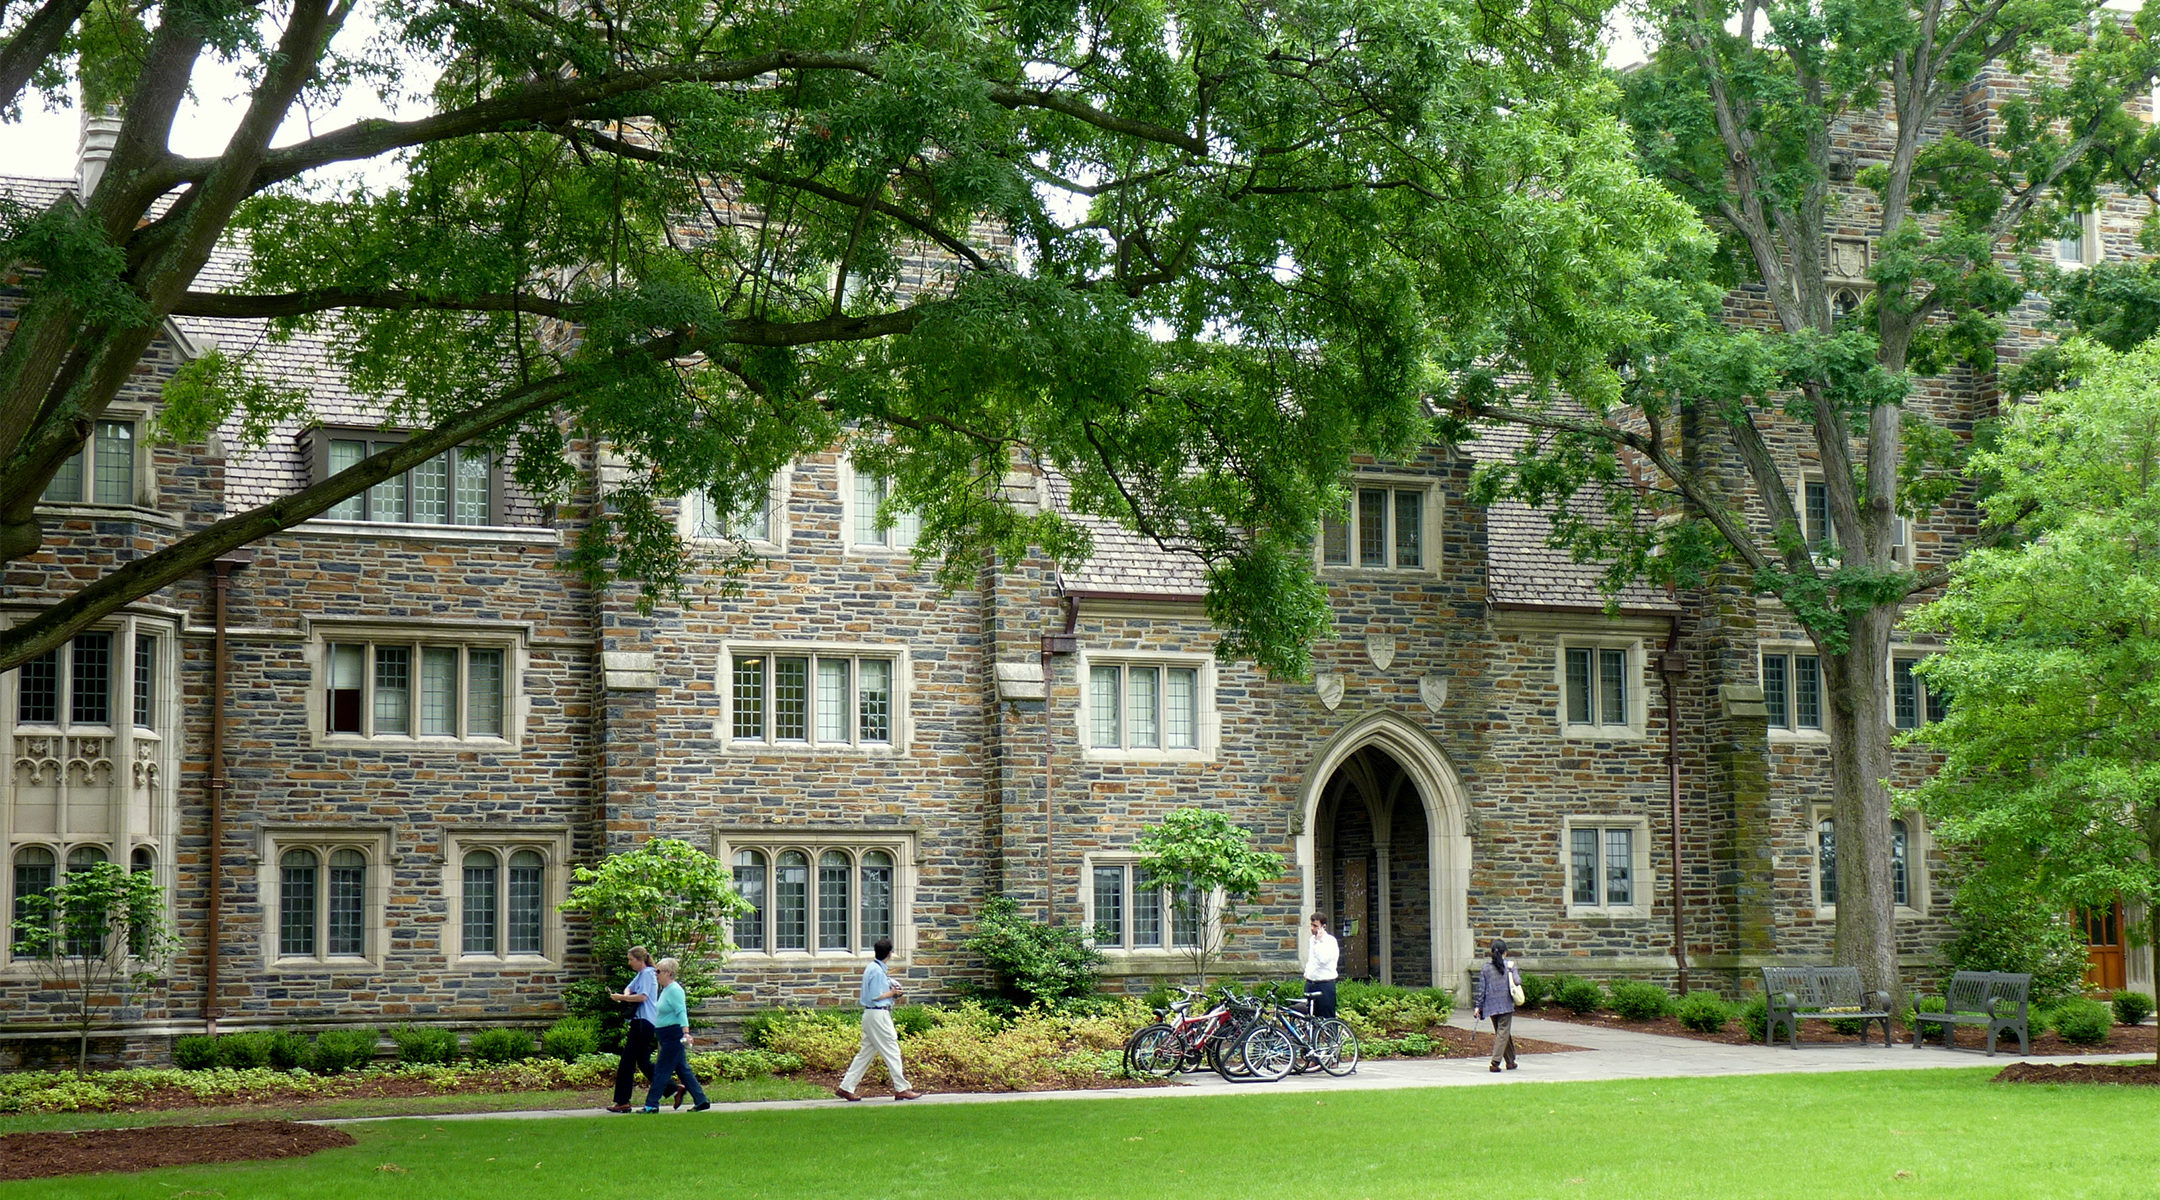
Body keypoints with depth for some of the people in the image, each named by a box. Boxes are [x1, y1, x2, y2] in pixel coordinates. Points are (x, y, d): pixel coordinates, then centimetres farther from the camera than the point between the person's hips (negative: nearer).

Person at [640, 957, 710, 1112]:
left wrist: (686, 1033, -31)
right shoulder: (666, 989, 16)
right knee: (683, 1070, 11)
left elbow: (681, 1012, -23)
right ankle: (701, 1101, 13)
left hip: (674, 1036, -10)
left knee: (662, 1070, -6)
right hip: (667, 1037, 10)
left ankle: (651, 1105, -3)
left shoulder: (674, 990, -15)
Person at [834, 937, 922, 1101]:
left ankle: (846, 1087, 11)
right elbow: (875, 996, -19)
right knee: (892, 1051, -3)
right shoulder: (877, 971, -17)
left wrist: (890, 990, 9)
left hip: (871, 1015, 10)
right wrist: (892, 993, -6)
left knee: (866, 1052, 11)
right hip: (878, 1015, -10)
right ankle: (902, 1089, 1)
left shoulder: (873, 968, 14)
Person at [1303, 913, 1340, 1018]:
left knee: (1327, 1019, -5)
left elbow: (1323, 959, -24)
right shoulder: (1312, 939, 13)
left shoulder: (1331, 941, -10)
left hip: (1325, 985, -7)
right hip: (1310, 984, 7)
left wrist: (1318, 942, -19)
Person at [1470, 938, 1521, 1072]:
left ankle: (1511, 1061, 25)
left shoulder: (1486, 968, 4)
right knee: (1503, 1032, -3)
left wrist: (1477, 1007, 5)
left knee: (1503, 1032, 17)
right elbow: (1517, 981, -14)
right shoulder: (1509, 965, -4)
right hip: (1506, 1005, -4)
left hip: (1491, 1006, 4)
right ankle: (1495, 1062, -16)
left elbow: (1481, 989, 3)